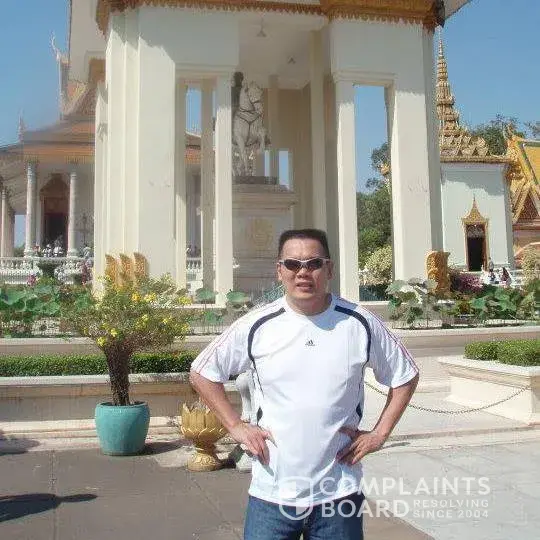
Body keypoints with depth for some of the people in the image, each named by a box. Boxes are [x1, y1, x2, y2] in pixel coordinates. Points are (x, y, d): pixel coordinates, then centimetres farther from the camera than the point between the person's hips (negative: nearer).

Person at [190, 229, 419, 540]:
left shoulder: (360, 324, -4)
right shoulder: (257, 327, -5)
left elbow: (406, 376, 9)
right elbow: (202, 373, 7)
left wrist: (380, 433, 2)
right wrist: (236, 426, 0)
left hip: (339, 493, 0)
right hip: (271, 493, 0)